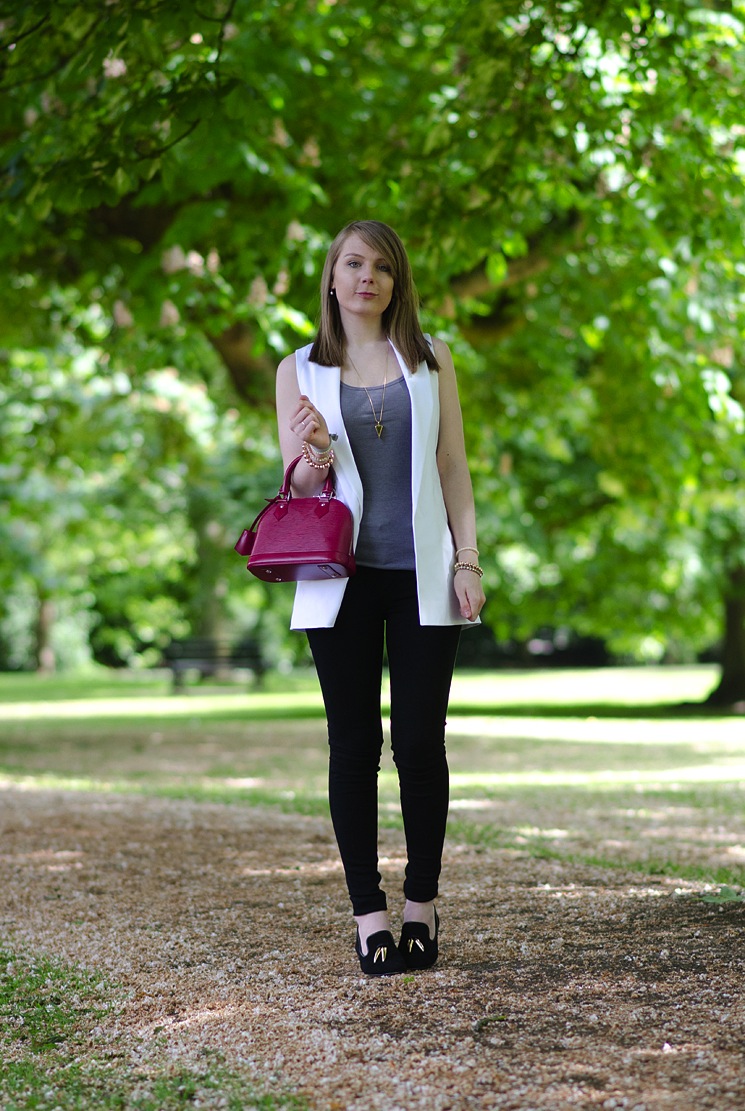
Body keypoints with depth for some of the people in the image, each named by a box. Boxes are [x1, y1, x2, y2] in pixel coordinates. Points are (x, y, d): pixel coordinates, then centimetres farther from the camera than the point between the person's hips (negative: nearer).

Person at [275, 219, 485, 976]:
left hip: (422, 575, 0)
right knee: (354, 745, 0)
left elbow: (453, 467, 9)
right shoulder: (300, 371, 7)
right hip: (343, 576, 0)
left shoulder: (431, 360, 9)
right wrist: (314, 454, -18)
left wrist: (468, 561, 0)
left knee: (419, 742, -1)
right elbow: (299, 486, 5)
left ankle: (421, 904, 11)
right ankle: (368, 915, 5)